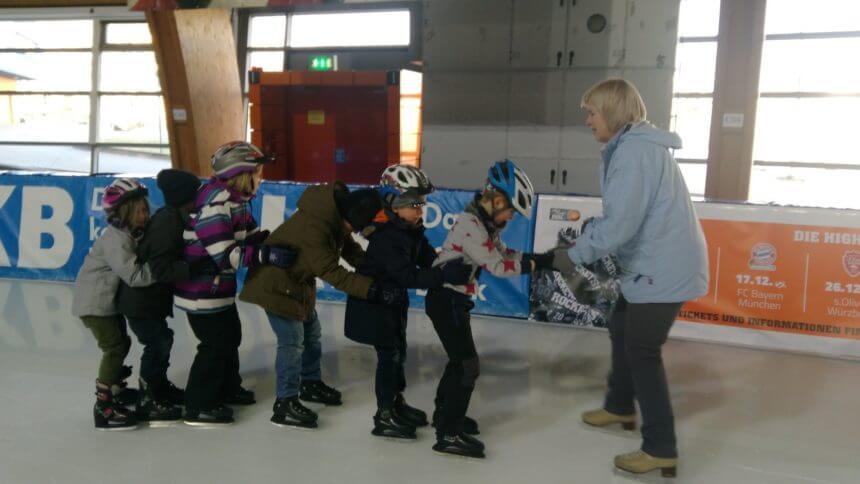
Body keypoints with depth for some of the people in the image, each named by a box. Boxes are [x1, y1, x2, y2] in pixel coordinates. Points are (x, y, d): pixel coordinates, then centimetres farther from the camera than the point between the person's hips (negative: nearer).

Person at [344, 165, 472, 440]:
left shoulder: (412, 231, 1)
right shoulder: (388, 238, -29)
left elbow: (429, 259, 1)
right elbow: (407, 276, -36)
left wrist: (453, 266, -15)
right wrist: (446, 276, -42)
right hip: (373, 302, -9)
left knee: (398, 351, 18)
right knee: (388, 355, -4)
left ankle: (397, 402, 34)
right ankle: (384, 416, 7)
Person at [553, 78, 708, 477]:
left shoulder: (633, 150, -20)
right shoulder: (638, 146, 13)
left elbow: (621, 224, -26)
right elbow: (620, 214, 14)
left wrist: (574, 254, -15)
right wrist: (584, 234, 2)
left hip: (664, 267, -10)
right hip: (657, 262, 10)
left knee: (642, 351, -3)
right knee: (621, 330, 22)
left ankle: (661, 449, 6)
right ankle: (620, 407, 42)